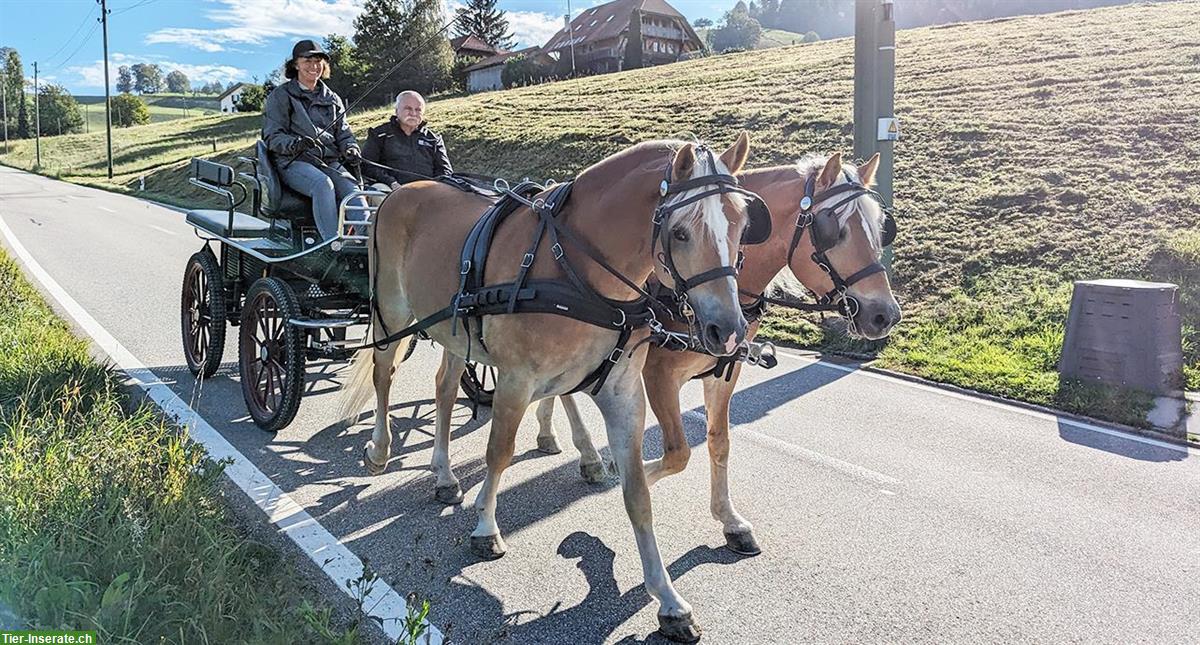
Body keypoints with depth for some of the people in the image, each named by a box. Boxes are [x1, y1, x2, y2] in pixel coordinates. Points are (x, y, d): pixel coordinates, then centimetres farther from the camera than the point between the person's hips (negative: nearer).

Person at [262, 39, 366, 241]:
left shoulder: (332, 99, 27)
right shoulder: (280, 96, 12)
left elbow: (343, 132, 24)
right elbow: (271, 136, 2)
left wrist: (351, 149, -1)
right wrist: (295, 144, -20)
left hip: (331, 161, 4)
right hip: (295, 162, -4)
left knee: (352, 190, -30)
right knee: (323, 184, -38)